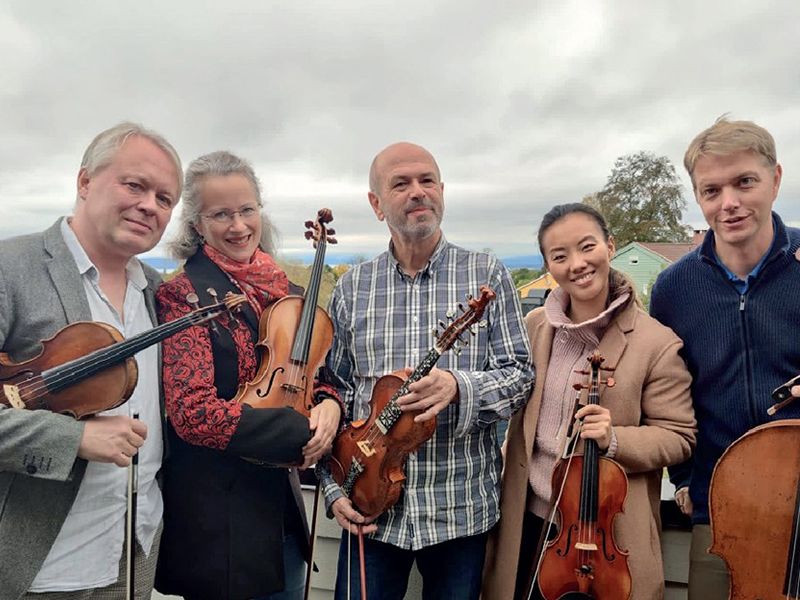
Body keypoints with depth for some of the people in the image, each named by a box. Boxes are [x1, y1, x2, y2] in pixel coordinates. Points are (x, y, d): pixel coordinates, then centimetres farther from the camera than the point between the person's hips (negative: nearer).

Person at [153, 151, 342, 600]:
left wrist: (328, 402, -11)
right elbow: (193, 413, -20)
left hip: (283, 509, 6)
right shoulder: (183, 294, -13)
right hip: (219, 519, -6)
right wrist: (300, 432, -21)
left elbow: (314, 377, 12)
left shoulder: (287, 292, 4)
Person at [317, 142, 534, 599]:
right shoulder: (352, 287, 2)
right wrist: (336, 487, -1)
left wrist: (457, 387, -24)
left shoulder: (488, 275, -3)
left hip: (463, 508, -1)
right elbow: (334, 392, 6)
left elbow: (520, 374, -5)